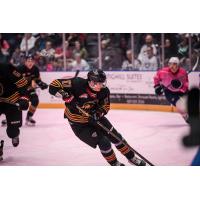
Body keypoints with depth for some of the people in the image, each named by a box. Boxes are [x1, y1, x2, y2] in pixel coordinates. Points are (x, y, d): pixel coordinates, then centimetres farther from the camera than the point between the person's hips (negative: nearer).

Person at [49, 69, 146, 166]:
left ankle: (131, 157, 33)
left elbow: (105, 106, -1)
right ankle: (114, 164, 16)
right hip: (78, 122, -5)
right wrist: (66, 95, -42)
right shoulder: (78, 83, -31)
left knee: (115, 136, 10)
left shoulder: (104, 91, -17)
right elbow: (54, 86, -28)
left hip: (94, 116, 5)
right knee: (103, 142, -10)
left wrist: (98, 114, -22)